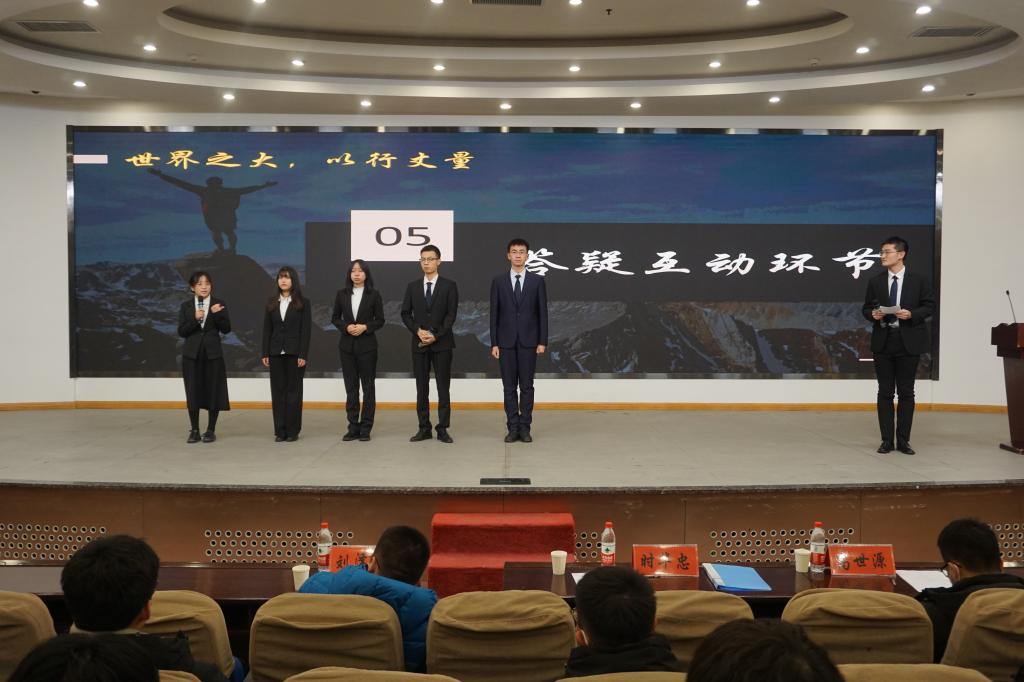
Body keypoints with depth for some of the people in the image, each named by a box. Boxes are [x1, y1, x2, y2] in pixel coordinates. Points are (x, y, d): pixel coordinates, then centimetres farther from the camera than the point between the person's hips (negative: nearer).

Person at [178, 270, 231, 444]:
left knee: (213, 390, 1)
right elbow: (181, 332, -2)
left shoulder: (218, 304, 1)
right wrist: (195, 319, -17)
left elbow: (226, 329, -4)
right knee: (193, 391, 3)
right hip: (192, 353, 1)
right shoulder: (186, 306, 4)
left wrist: (217, 314, -20)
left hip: (212, 353, -1)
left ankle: (211, 430, 11)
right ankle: (194, 430, 12)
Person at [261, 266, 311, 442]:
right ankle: (280, 430, 9)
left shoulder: (303, 303, -1)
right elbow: (267, 329, 8)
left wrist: (303, 355, -12)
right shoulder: (271, 302, 9)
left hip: (294, 353, -3)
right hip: (276, 353, 3)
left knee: (294, 391, 2)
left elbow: (306, 330, -6)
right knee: (277, 391, 4)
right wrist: (265, 353, 2)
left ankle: (292, 431, 8)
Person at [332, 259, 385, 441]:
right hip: (347, 345, 2)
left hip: (367, 344, -2)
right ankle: (353, 427, 11)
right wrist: (346, 327, -10)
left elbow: (380, 320, 0)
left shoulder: (374, 294, -2)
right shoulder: (342, 294, 5)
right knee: (350, 387, 5)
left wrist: (365, 327, -16)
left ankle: (366, 428, 8)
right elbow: (335, 318, 9)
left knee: (368, 386, 2)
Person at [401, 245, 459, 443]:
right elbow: (405, 314, 7)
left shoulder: (449, 286, 1)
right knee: (422, 388, 5)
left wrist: (436, 335, -15)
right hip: (419, 343, 3)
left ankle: (443, 429, 4)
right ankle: (424, 428, 11)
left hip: (442, 343, -3)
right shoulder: (412, 286, 9)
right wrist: (418, 331, -10)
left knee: (443, 387, 0)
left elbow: (451, 315, -6)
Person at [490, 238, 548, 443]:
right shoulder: (498, 281, 3)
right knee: (509, 387, 3)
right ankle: (513, 428, 9)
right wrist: (494, 343, -3)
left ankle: (525, 428, 9)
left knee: (527, 386, 3)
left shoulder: (537, 281, 2)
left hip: (528, 341, 0)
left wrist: (542, 341, -5)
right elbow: (494, 314, 2)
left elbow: (543, 313, 1)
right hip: (506, 341, 1)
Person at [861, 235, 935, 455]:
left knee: (906, 393, 4)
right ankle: (886, 440, 10)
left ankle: (903, 440, 11)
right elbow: (866, 308, 10)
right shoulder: (875, 282, 6)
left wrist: (912, 314, -16)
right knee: (885, 392, 5)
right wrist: (873, 314, -12)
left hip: (908, 342, -2)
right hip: (882, 341, 2)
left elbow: (929, 305, 1)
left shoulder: (918, 281, 0)